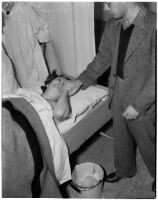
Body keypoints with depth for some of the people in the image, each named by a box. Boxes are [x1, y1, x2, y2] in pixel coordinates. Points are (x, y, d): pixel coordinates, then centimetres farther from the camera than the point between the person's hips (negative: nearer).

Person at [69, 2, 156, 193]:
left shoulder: (153, 24, -22)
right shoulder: (111, 26, -1)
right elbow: (103, 57, 12)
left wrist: (139, 104, -21)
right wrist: (82, 80, 5)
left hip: (142, 101, -6)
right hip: (118, 96, 6)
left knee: (147, 142, 15)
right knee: (120, 139, 23)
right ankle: (124, 170, 50)